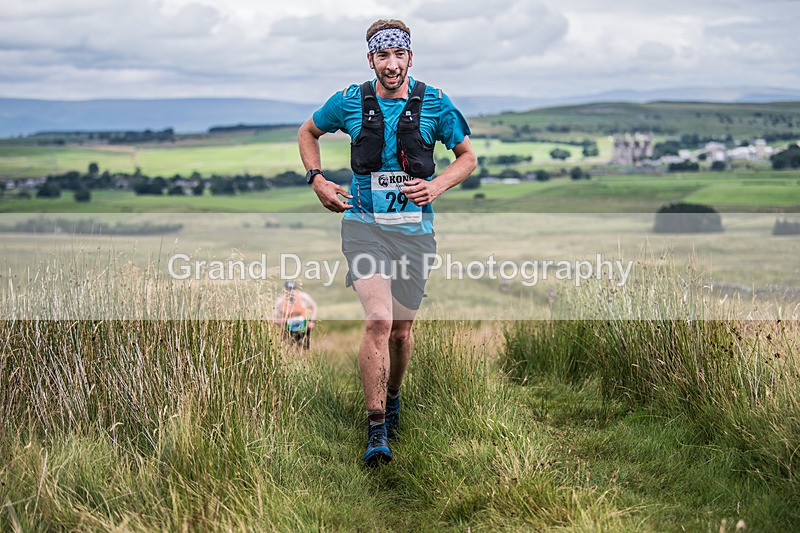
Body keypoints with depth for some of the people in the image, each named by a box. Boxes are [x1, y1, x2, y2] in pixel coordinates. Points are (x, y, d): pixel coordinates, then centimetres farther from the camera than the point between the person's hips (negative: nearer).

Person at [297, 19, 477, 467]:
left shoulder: (435, 103, -2)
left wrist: (437, 185, -8)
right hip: (364, 224, -1)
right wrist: (318, 180, 3)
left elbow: (468, 156, 10)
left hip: (415, 229, 2)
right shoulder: (349, 102, -2)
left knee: (401, 329, 10)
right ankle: (377, 429, -13)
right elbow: (308, 132, 17)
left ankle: (393, 397, 41)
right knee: (379, 320, -20)